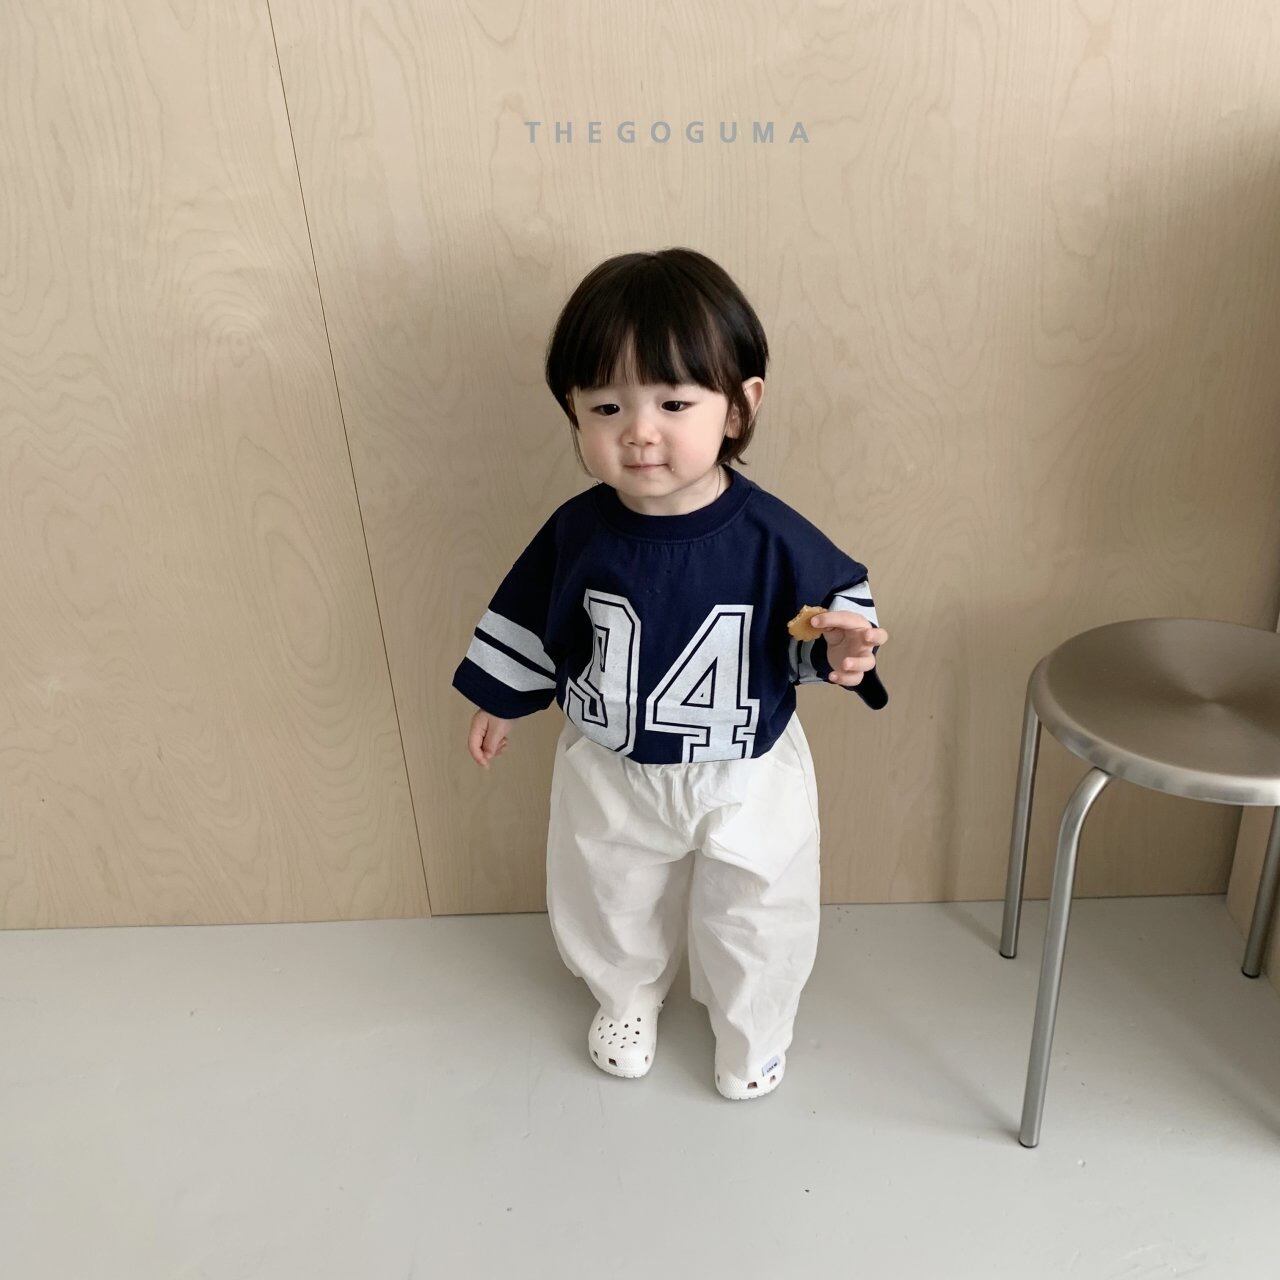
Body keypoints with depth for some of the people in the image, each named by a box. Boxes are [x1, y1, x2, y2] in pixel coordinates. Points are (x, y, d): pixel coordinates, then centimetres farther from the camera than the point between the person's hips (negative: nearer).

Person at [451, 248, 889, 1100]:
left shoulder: (770, 537, -26)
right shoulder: (577, 531, -19)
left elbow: (838, 595, -9)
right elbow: (531, 620, -1)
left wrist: (842, 651, -30)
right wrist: (500, 702, 11)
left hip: (747, 780, -2)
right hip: (611, 772, 2)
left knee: (755, 920, 20)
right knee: (612, 904, 26)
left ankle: (755, 1029, 54)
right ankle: (628, 997, 61)